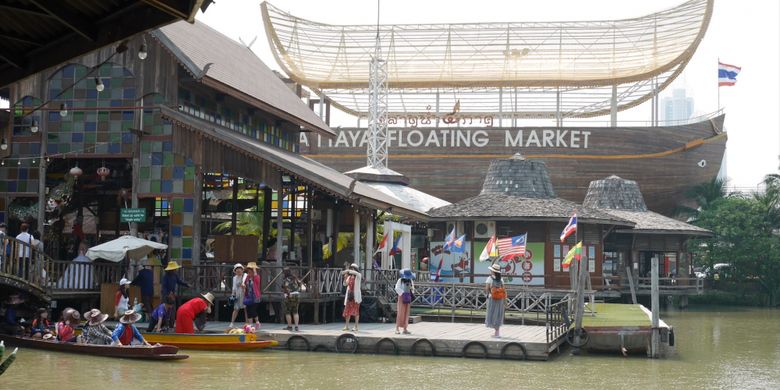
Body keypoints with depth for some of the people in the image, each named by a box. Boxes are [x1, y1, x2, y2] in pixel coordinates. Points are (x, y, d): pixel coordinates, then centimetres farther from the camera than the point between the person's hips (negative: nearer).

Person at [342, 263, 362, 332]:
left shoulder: (358, 276, -3)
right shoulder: (349, 277, 12)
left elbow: (355, 272, -25)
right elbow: (345, 284, 6)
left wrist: (348, 271, -25)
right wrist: (345, 277, -7)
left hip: (355, 295, -5)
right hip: (349, 294, 5)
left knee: (356, 311, -2)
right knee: (347, 310, 4)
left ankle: (356, 326, 2)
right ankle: (346, 326, 10)